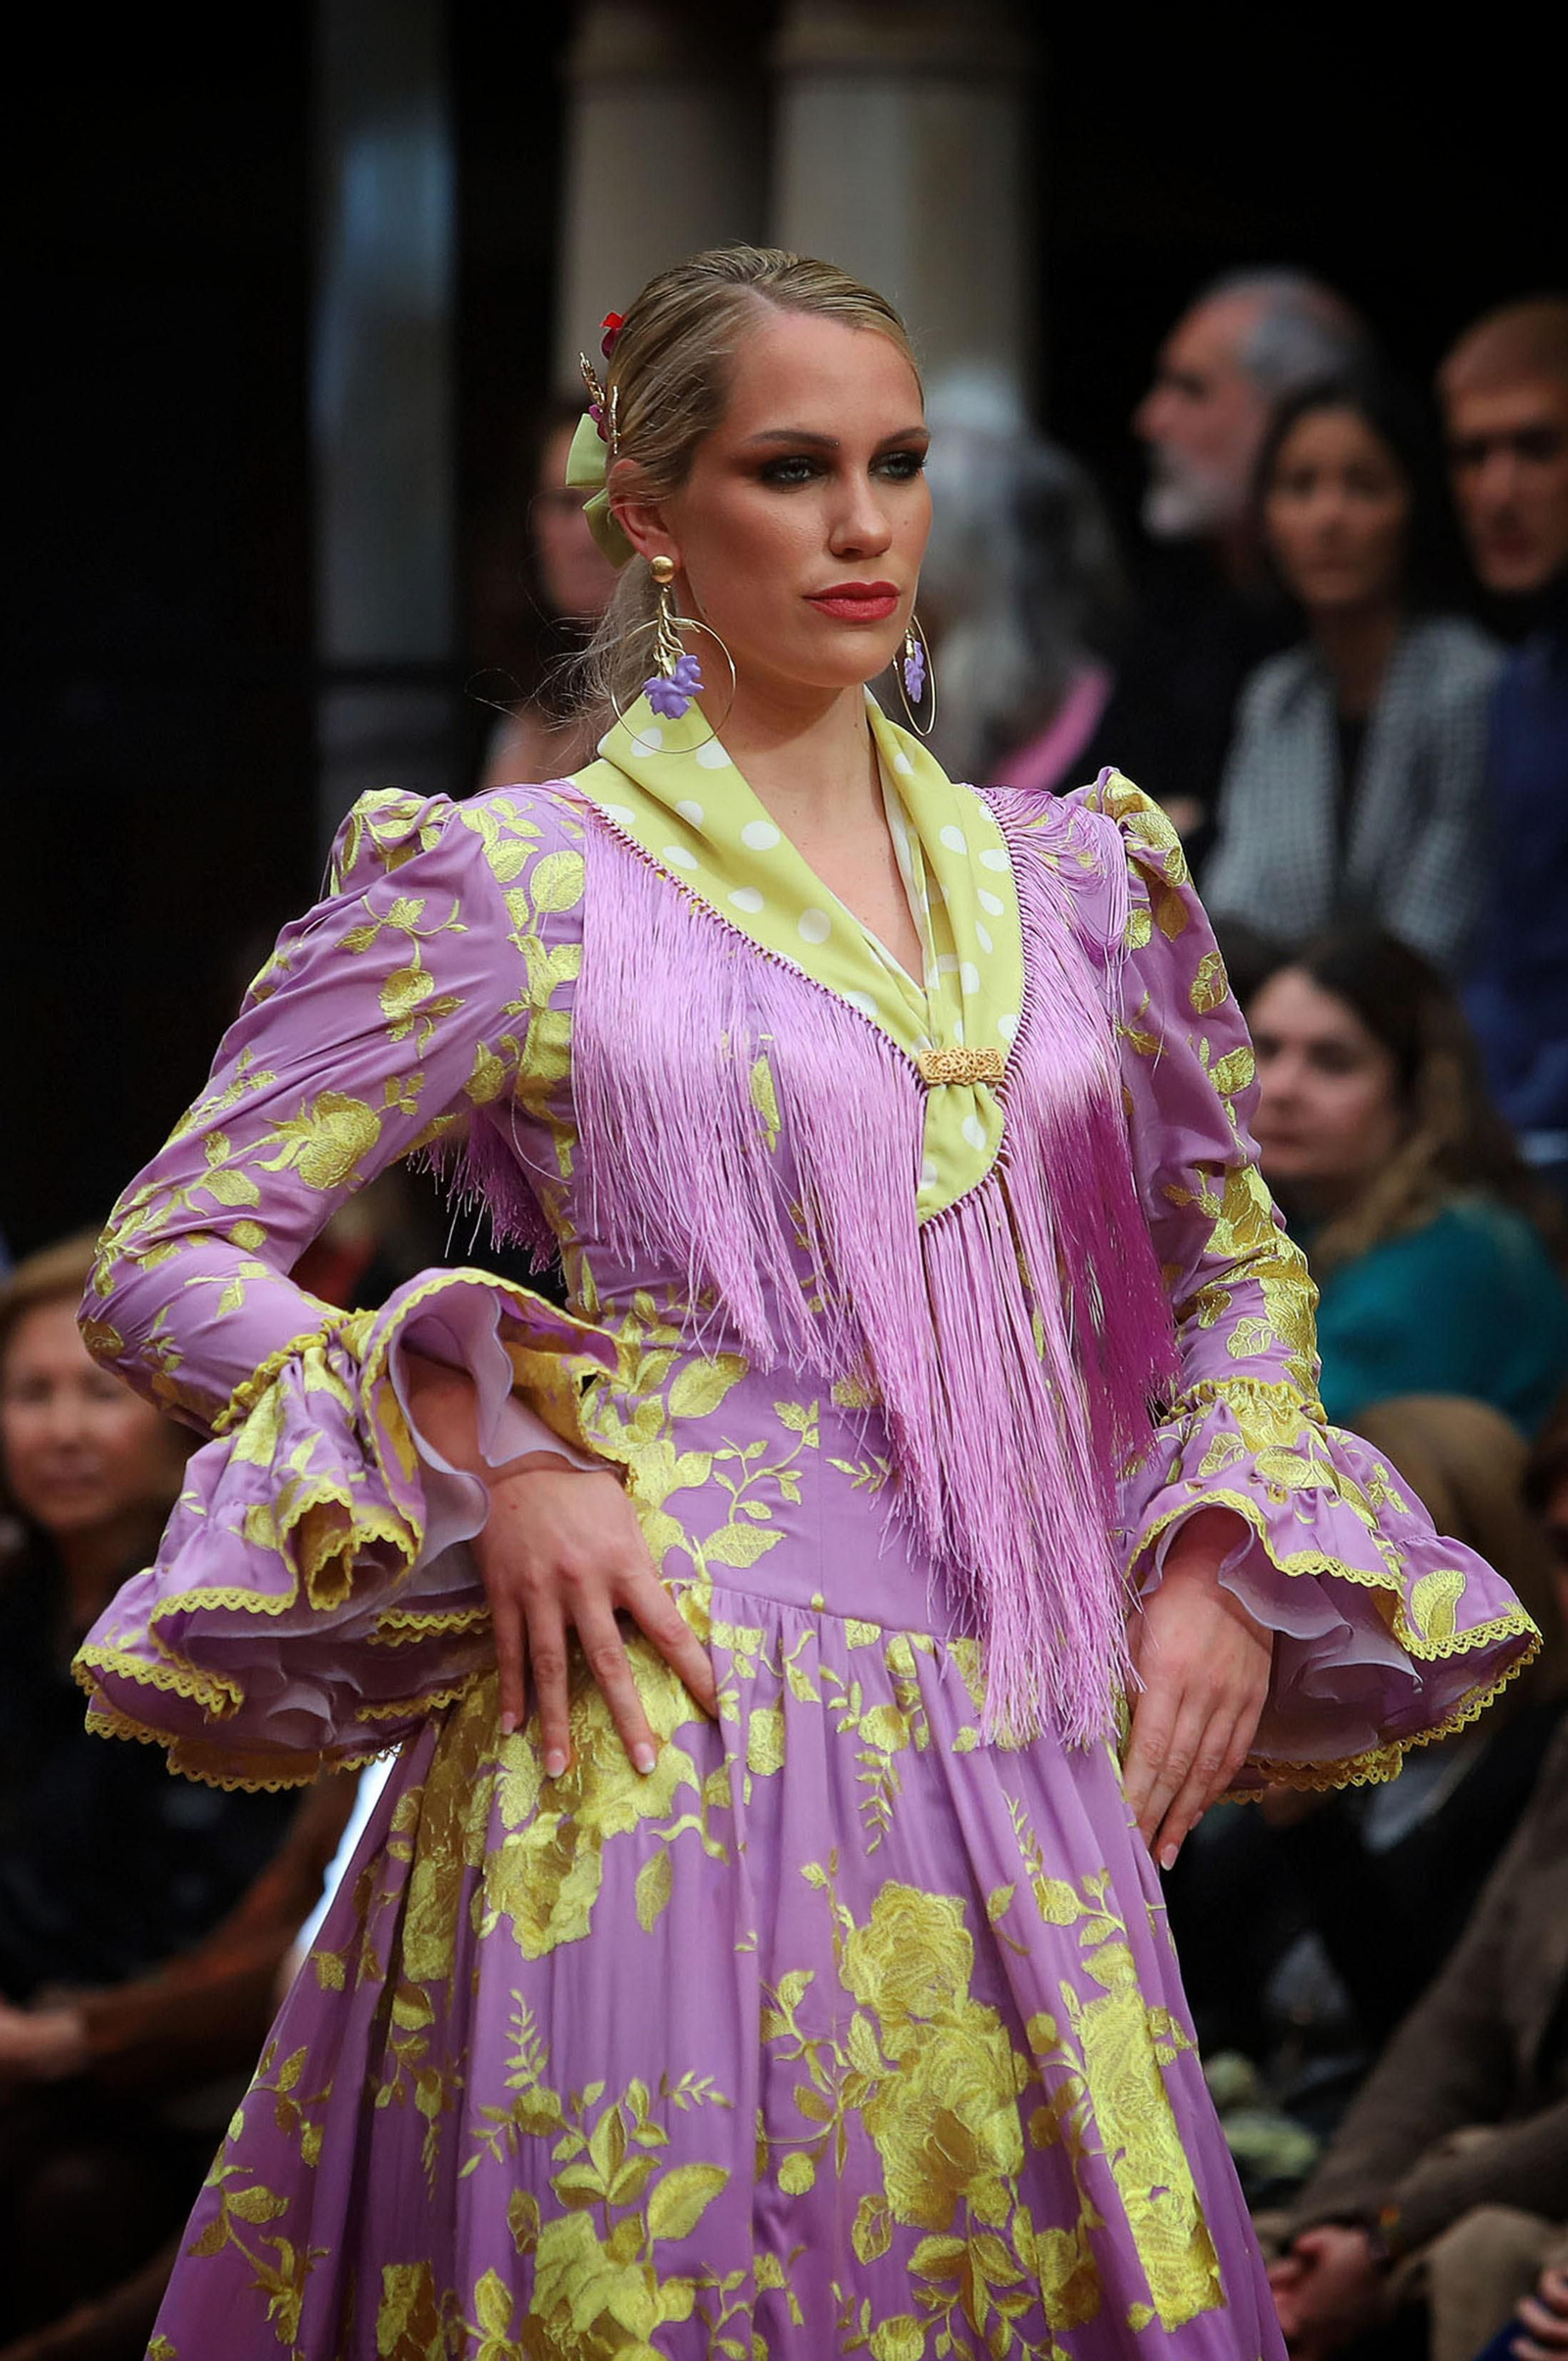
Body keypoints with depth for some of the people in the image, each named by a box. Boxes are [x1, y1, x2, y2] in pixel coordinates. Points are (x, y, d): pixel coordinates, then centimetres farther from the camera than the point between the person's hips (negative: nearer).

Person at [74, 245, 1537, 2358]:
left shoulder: (1073, 883, 14)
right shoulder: (512, 888, 1)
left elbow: (1237, 1266, 26)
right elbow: (165, 1260, 1)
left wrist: (1223, 1552, 8)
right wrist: (484, 1452, -14)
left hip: (1019, 1774, 4)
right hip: (674, 1747, -4)